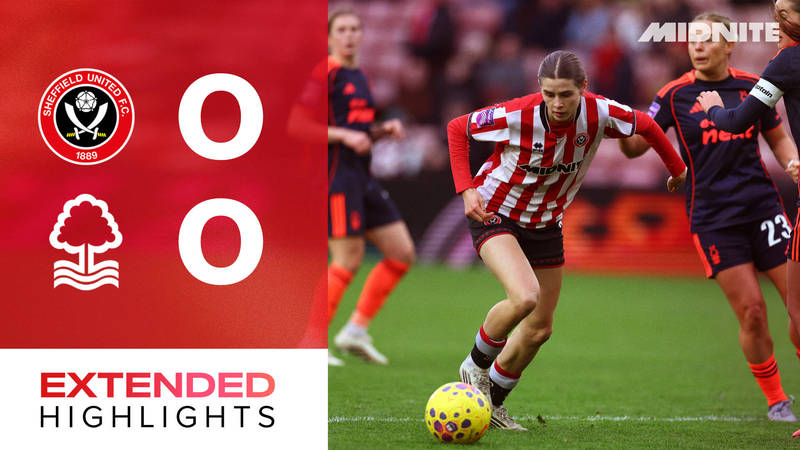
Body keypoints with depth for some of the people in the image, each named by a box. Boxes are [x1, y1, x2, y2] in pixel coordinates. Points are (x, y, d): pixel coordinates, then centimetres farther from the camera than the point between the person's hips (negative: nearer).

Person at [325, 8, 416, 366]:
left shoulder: (358, 77, 18)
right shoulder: (326, 73, -9)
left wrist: (383, 130, 9)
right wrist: (345, 136, -21)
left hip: (361, 177, 9)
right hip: (335, 174, -9)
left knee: (403, 253, 5)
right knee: (348, 259, -12)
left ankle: (356, 332, 10)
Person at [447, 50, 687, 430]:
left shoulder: (599, 114, -20)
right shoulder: (516, 116, -28)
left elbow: (645, 125, 1)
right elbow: (457, 128, -12)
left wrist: (676, 167, 14)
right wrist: (466, 189, -20)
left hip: (545, 223, 5)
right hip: (495, 213, -5)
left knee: (540, 328, 9)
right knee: (525, 297, -29)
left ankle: (493, 401, 31)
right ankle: (476, 363, -1)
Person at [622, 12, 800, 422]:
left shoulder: (752, 87, 6)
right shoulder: (676, 95, 0)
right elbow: (635, 146, 0)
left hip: (762, 205, 2)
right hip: (712, 216, -2)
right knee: (751, 312, -7)